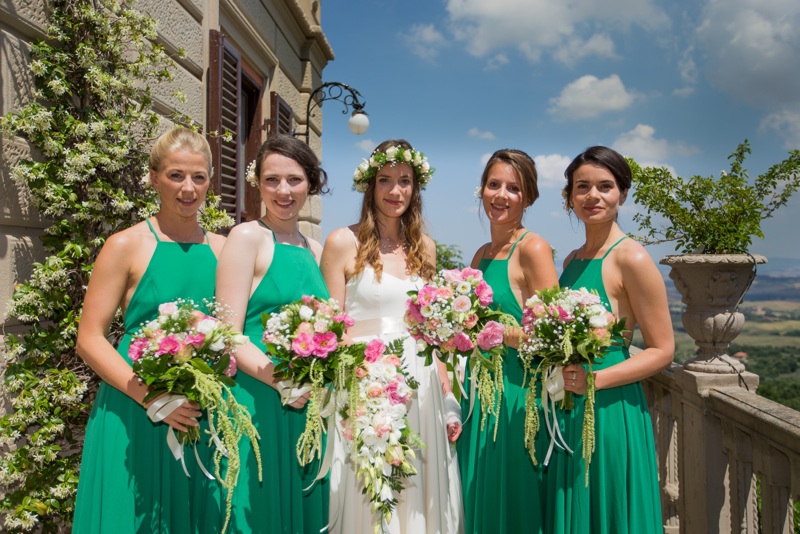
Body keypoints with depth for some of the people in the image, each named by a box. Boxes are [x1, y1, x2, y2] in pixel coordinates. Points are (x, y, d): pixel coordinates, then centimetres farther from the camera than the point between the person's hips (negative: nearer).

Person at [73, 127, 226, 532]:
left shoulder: (222, 249, 6)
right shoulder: (127, 246, -5)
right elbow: (89, 340, -7)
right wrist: (151, 396, -19)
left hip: (205, 417, 4)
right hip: (135, 416, -3)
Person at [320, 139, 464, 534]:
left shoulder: (424, 246, 9)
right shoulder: (343, 242, -5)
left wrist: (448, 396, 9)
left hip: (420, 388, 4)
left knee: (419, 501, 14)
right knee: (368, 502, 7)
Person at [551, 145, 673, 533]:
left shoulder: (631, 259, -12)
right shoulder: (572, 260, 9)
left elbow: (662, 351, -12)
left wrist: (595, 379, -22)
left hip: (610, 410, -7)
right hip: (566, 411, 7)